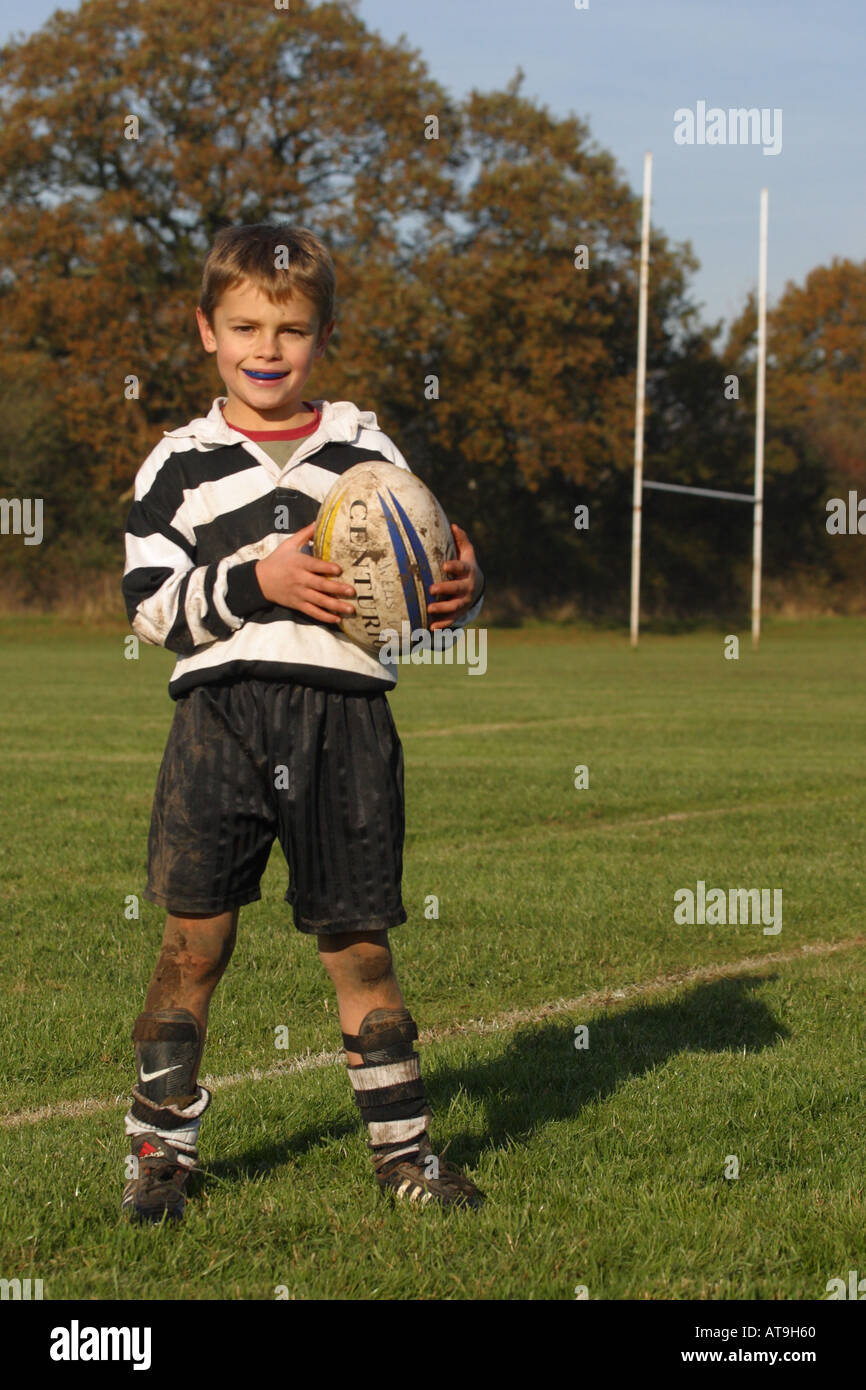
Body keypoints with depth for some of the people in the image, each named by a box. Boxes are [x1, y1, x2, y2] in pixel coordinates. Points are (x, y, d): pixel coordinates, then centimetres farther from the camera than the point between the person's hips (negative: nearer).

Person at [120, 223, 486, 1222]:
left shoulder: (366, 454, 12)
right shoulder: (181, 463, 8)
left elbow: (424, 588, 14)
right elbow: (149, 604, -1)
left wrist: (462, 594, -9)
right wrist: (253, 583, -15)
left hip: (344, 718, 1)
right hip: (221, 715, -1)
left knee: (357, 944, 5)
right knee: (194, 941, -1)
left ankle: (402, 1149, 15)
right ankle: (161, 1146, 11)